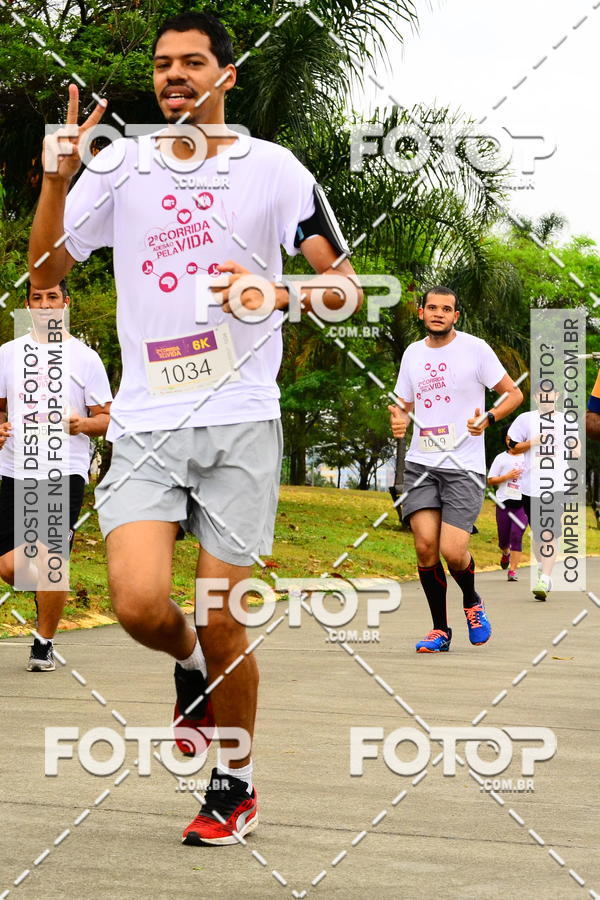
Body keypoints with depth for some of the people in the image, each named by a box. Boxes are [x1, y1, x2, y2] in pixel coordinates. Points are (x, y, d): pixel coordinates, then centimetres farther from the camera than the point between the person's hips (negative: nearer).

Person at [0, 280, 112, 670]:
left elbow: (107, 419, 5)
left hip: (66, 471, -3)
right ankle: (50, 593, 31)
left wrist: (83, 424, -16)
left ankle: (44, 644, 8)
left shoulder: (85, 357, 3)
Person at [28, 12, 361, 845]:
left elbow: (345, 284, 5)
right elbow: (45, 274, 8)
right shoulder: (118, 164, 8)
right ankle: (190, 664, 20)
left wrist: (274, 294, -15)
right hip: (145, 425, 2)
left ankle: (235, 787, 22)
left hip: (239, 423, -1)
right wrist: (57, 176, -6)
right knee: (139, 603, -17)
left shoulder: (273, 168, 3)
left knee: (220, 622, 0)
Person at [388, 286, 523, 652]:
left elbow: (514, 393, 1)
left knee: (453, 551, -14)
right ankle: (440, 629, 8)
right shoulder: (413, 353, 12)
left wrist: (487, 420, -17)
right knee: (426, 546, -8)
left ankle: (472, 602, 19)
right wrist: (399, 419, -1)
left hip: (464, 466, -4)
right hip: (421, 463, 4)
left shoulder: (475, 348, -2)